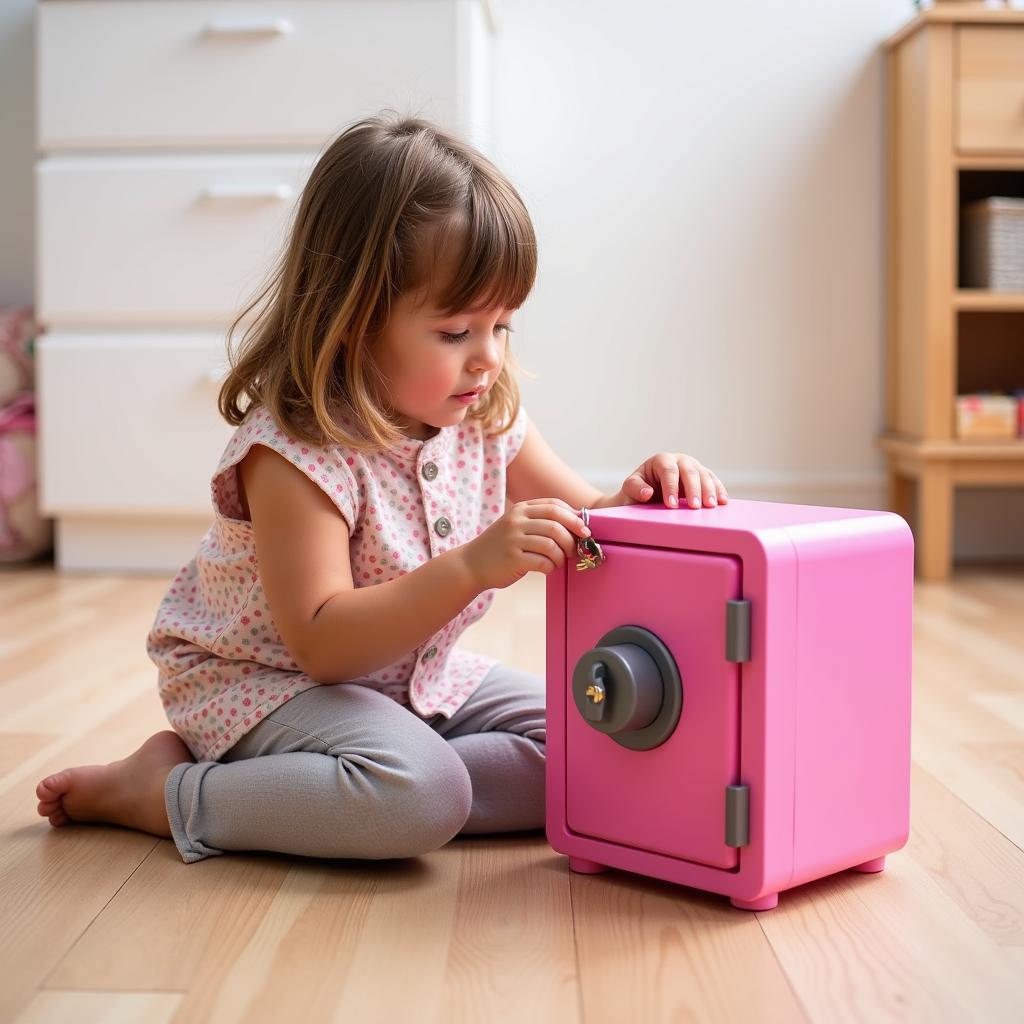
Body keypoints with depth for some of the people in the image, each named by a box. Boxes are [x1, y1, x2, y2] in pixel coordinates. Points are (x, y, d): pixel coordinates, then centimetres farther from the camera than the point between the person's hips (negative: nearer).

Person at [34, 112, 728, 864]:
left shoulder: (489, 418, -5)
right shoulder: (295, 452, -27)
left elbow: (582, 531, 6)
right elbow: (323, 644, -31)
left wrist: (638, 501, -19)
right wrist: (472, 567, -42)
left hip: (413, 677, 8)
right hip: (266, 682, -8)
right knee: (420, 791, -34)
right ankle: (170, 792, -16)